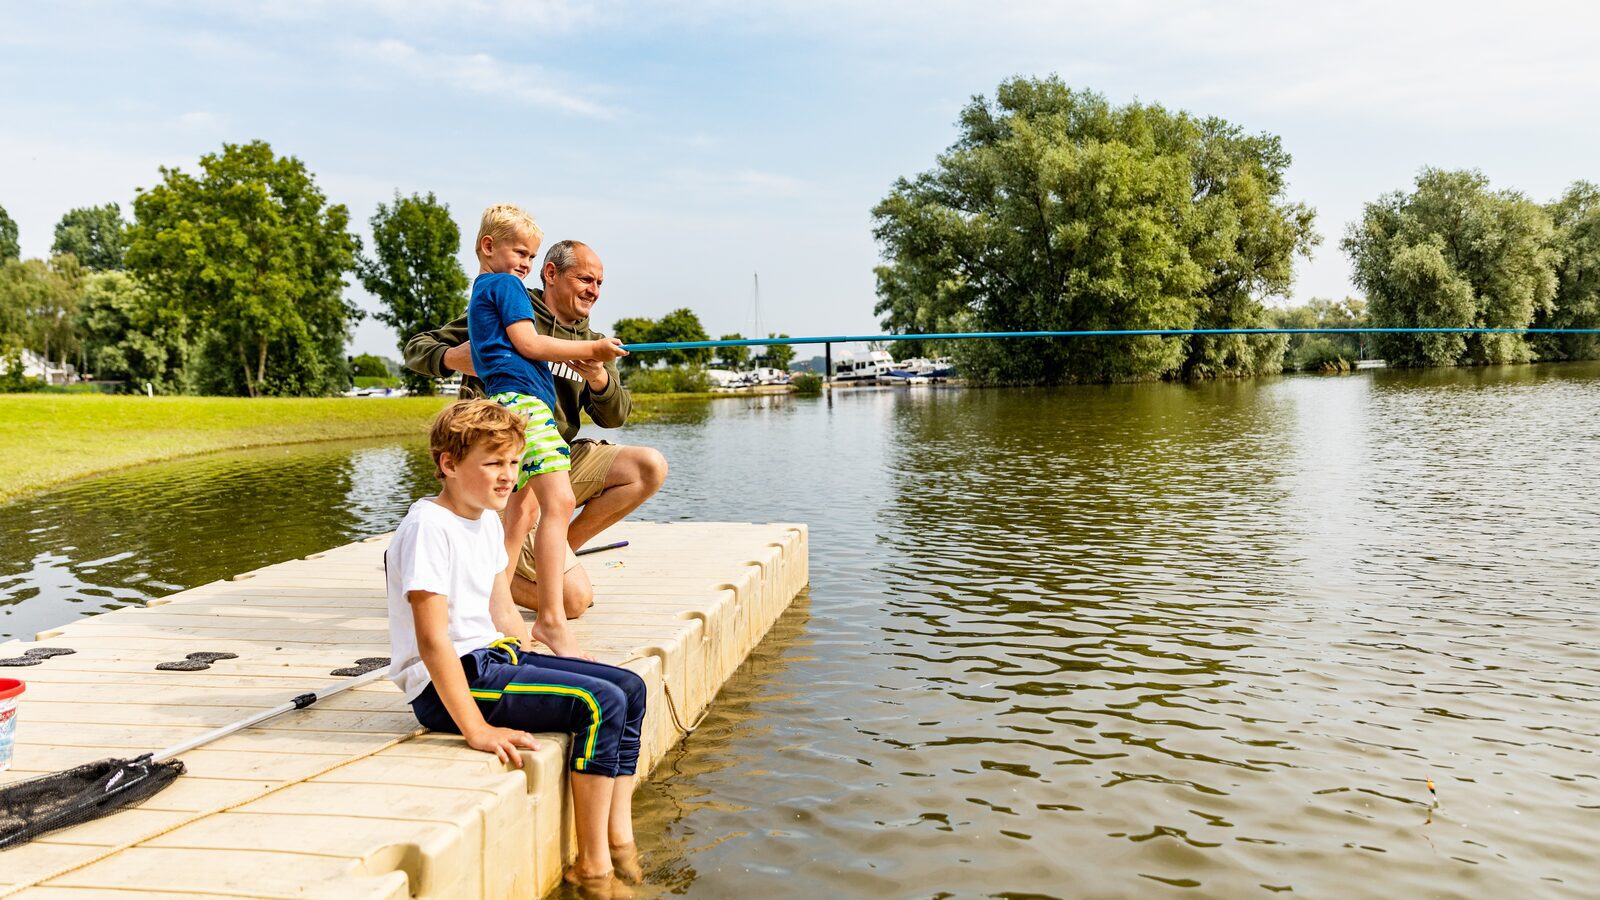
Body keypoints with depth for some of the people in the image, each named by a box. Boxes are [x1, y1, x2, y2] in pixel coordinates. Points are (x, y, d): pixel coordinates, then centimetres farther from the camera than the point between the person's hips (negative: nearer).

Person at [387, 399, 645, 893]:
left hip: (495, 655, 10)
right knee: (601, 705, -21)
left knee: (630, 687, 3)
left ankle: (620, 842, 6)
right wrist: (476, 729, -26)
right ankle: (593, 867, -10)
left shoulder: (487, 521, 11)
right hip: (448, 685, -10)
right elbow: (432, 639, -24)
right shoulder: (428, 527, -18)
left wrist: (537, 666, 12)